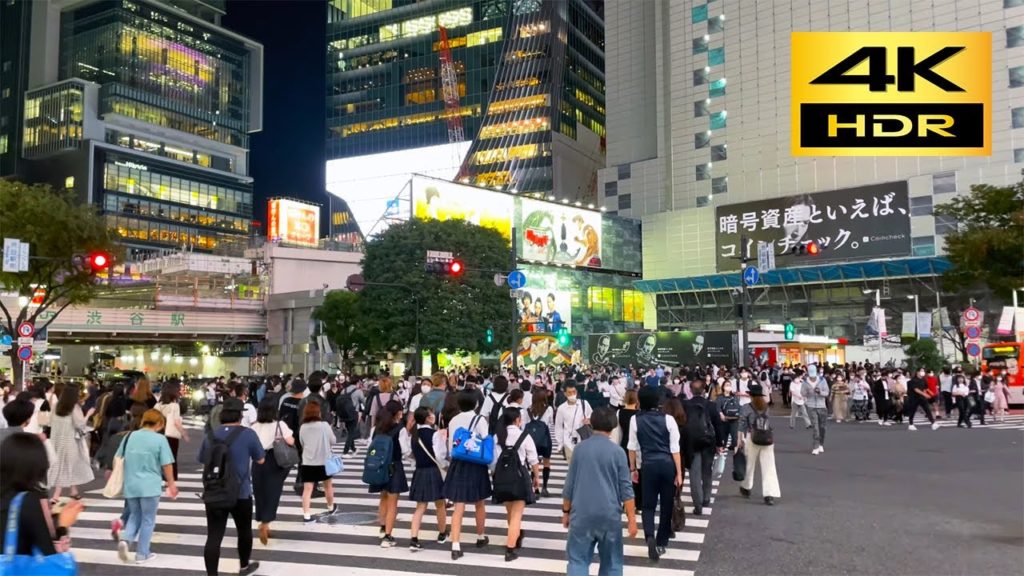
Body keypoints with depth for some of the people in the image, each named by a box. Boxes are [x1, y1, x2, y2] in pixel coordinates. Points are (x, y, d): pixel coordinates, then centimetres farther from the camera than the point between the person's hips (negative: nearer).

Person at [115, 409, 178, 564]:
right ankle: (142, 554, 13)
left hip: (130, 485, 5)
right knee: (148, 520, 9)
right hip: (150, 486, -4)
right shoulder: (160, 439, -9)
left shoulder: (130, 436, 5)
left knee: (135, 516, 21)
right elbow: (166, 465, -8)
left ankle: (125, 539, -3)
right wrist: (171, 484, 5)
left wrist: (120, 479, 29)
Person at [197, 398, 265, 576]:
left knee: (214, 536, 1)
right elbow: (260, 460, 1)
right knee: (244, 530, 18)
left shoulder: (210, 435, 1)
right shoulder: (248, 434, -9)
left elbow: (203, 460, 15)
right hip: (241, 493, -2)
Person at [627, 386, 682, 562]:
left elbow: (633, 447, 2)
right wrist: (679, 472, 0)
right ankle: (661, 543, 20)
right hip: (668, 464, 0)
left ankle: (650, 537, -14)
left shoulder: (635, 420, -3)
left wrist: (632, 468, 14)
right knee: (666, 505, 13)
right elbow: (675, 448, -5)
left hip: (648, 465, 0)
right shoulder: (668, 419, -5)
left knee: (648, 504, 9)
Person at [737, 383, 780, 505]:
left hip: (752, 439, -1)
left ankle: (746, 488, 33)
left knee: (750, 465, 15)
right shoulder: (767, 407, 5)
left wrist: (740, 441, 4)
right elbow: (771, 425, 9)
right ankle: (770, 494, -8)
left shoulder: (747, 408, -3)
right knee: (769, 467, 0)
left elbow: (742, 426, -4)